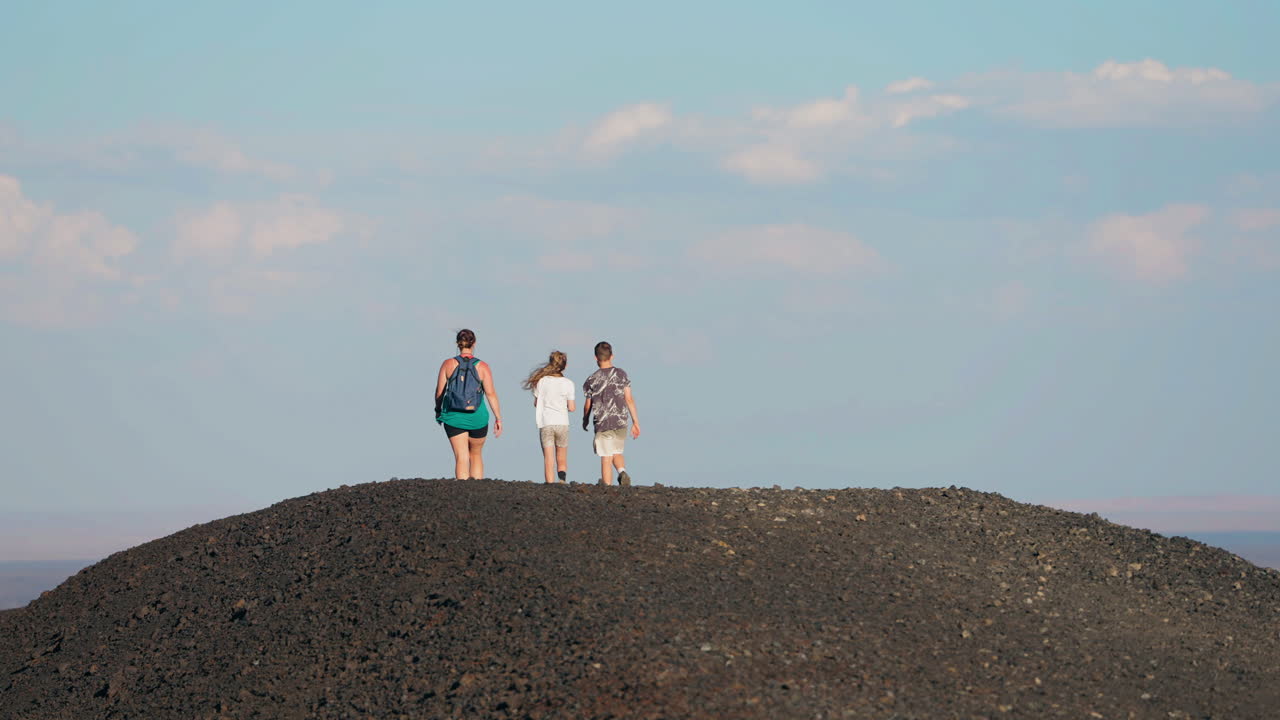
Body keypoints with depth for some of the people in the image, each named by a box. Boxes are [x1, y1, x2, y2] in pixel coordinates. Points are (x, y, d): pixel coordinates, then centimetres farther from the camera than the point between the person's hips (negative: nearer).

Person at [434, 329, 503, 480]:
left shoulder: (448, 364, -3)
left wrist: (438, 410, 18)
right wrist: (498, 418, -2)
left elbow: (439, 392, 0)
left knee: (461, 458, -1)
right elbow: (490, 393, -8)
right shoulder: (482, 366, -4)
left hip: (454, 417, 0)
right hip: (477, 417, 0)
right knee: (476, 456, 19)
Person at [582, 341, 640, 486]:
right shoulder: (621, 374, 1)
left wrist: (585, 420, 28)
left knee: (606, 458, 2)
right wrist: (635, 422, 3)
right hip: (621, 421, 2)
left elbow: (588, 405, 8)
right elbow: (629, 399, -2)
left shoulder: (592, 380, -1)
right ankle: (623, 472, -9)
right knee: (617, 453, 19)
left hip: (602, 424, -2)